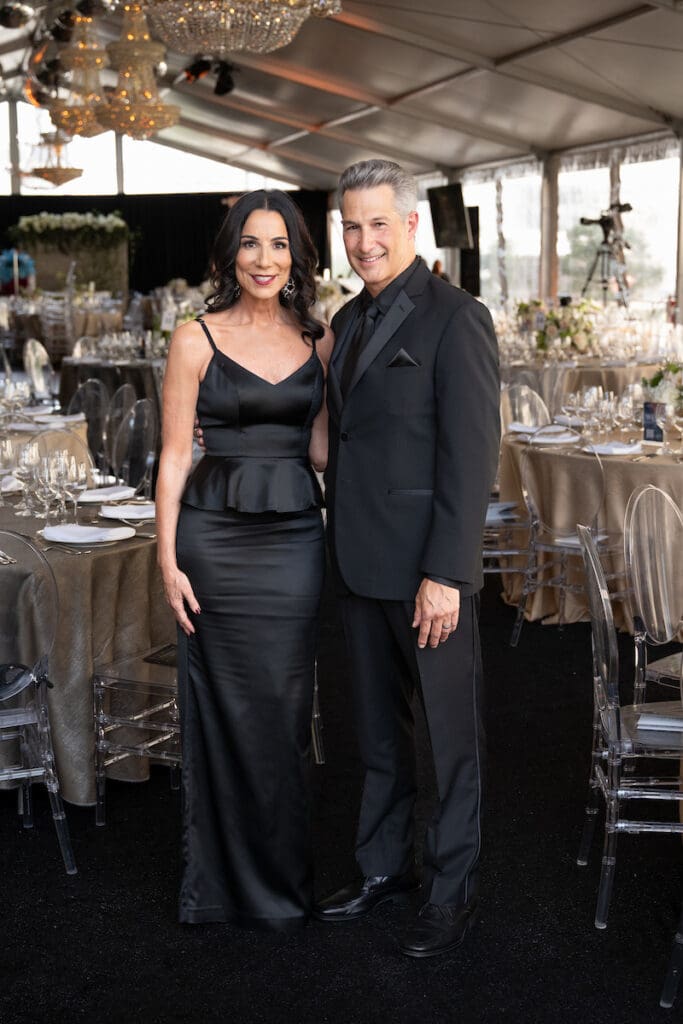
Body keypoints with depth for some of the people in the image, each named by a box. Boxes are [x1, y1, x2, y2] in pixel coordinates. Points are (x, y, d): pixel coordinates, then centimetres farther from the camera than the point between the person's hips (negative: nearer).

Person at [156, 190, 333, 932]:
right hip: (216, 536, -3)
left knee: (286, 708, 10)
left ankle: (283, 873, 27)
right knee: (226, 708, 6)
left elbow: (320, 449, 7)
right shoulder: (196, 340, -2)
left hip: (296, 537, 3)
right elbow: (175, 455, -3)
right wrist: (168, 559, -7)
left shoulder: (318, 340, 7)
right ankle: (229, 879, 23)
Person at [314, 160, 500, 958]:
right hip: (359, 564, 8)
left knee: (451, 736, 7)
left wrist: (445, 573, -20)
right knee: (377, 733, 18)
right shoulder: (349, 319, 12)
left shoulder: (455, 318, -12)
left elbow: (472, 457, -16)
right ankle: (384, 868, 34)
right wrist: (339, 547, 11)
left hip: (428, 570, -7)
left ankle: (451, 891, 21)